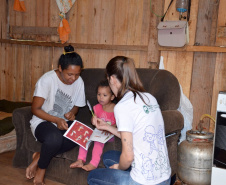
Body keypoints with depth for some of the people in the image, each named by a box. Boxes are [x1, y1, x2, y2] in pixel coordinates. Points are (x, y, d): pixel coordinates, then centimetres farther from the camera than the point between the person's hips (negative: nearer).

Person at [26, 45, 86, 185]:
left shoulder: (79, 82, -2)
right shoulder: (47, 79, -16)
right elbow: (35, 109, -12)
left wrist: (72, 113, -12)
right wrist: (56, 120, -25)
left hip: (64, 122, 5)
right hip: (42, 122, -5)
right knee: (55, 137, -40)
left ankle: (39, 157, -13)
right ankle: (41, 169, -8)